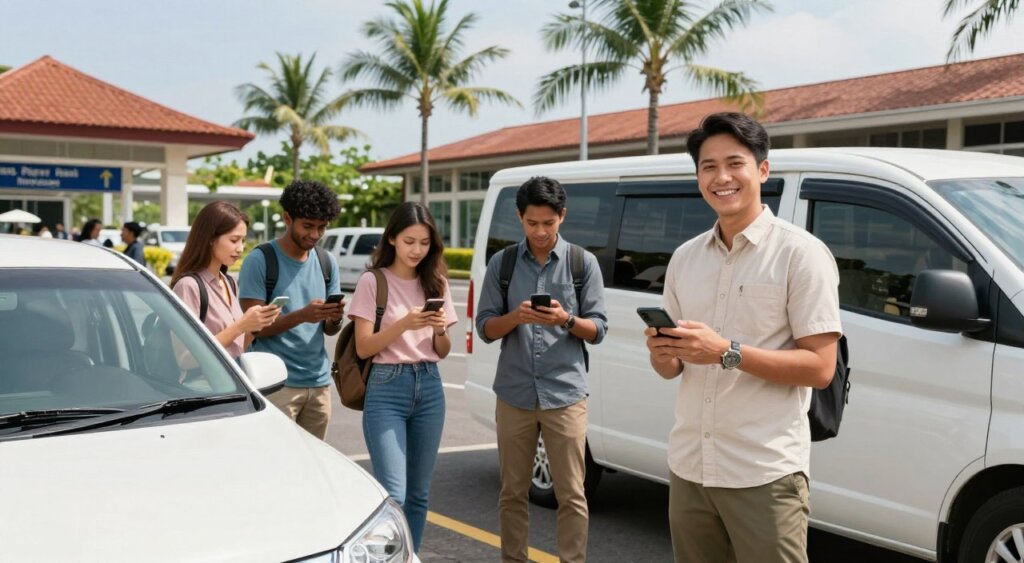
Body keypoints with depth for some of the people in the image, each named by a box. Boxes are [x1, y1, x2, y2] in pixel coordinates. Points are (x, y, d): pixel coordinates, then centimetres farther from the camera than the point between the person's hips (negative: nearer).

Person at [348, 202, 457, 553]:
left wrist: (439, 329, -9)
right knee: (393, 495, -11)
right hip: (387, 388, -5)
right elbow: (363, 348, -7)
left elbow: (442, 352, 12)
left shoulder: (436, 283, 10)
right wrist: (404, 324, -19)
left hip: (429, 388, 5)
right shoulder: (373, 282, -3)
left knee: (419, 493, 10)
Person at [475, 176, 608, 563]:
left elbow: (598, 329, 1)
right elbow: (485, 327, 4)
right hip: (514, 395, 2)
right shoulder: (502, 263, 6)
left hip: (565, 394, -1)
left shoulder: (583, 263, 2)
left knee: (571, 495, 0)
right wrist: (515, 317, -17)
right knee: (513, 492, 10)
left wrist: (566, 320, -19)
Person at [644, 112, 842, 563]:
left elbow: (820, 368, -12)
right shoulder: (684, 258, 11)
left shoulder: (800, 253, -7)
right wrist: (661, 353, -9)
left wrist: (727, 353, -21)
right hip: (689, 468, 6)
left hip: (765, 474, -6)